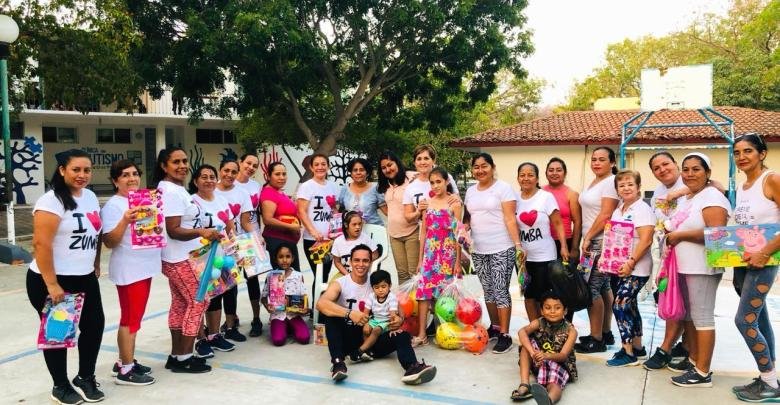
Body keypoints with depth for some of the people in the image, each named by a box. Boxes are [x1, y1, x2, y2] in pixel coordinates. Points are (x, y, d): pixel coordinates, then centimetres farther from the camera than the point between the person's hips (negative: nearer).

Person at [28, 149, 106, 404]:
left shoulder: (90, 196, 7)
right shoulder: (52, 201, -17)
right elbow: (41, 244, -22)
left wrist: (96, 265, 17)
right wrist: (51, 285, -22)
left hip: (85, 278, 7)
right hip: (51, 281, -7)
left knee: (94, 325, 10)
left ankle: (85, 377, 29)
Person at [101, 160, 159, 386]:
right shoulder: (113, 206, -13)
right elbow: (109, 242, -20)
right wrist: (125, 221, -31)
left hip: (144, 267, 9)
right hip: (128, 271, -9)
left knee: (133, 317, 15)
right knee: (130, 319, -2)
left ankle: (124, 362, 27)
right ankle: (125, 371, 8)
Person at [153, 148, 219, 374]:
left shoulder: (175, 188, 12)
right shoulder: (171, 191, -20)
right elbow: (173, 231, -24)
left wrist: (203, 233, 28)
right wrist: (201, 232, -38)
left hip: (179, 257, 10)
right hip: (179, 258, -10)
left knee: (180, 303, 14)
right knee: (198, 301, -4)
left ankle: (176, 356, 22)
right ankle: (184, 358, 4)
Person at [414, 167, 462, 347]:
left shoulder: (454, 203, -4)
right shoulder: (428, 203, 8)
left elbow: (458, 233, -5)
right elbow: (423, 232, 11)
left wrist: (458, 261, -8)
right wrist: (420, 257, 9)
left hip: (448, 253, -3)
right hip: (430, 252, 4)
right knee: (424, 290, -2)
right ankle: (422, 334, 3)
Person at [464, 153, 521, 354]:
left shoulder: (503, 188, -5)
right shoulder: (470, 191, 13)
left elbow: (510, 219, -11)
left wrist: (518, 244, -18)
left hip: (502, 249, -6)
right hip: (478, 250, 6)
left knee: (500, 291, -5)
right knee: (488, 291, 12)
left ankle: (504, 335, 3)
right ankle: (494, 326, 27)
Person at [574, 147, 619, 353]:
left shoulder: (611, 182, -12)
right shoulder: (594, 182, 17)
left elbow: (605, 215, -19)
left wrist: (588, 238, -16)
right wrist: (586, 239, 13)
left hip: (602, 242, -10)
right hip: (593, 242, 10)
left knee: (592, 289, -8)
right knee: (603, 287, 15)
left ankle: (596, 339, 0)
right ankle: (606, 333, 24)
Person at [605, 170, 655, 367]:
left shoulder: (642, 209, -12)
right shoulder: (618, 210, 12)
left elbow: (646, 241, -20)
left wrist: (630, 263, -21)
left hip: (636, 269, -8)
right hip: (621, 267, 8)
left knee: (620, 305, -10)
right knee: (629, 306, 14)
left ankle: (628, 352, 0)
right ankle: (638, 347, 26)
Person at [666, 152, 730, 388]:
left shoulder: (712, 197, -12)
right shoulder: (687, 198, 17)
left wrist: (680, 235, -17)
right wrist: (670, 233, 10)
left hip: (702, 268, -10)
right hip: (686, 266, 10)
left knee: (701, 316, -5)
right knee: (689, 315, 16)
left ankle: (703, 373, 1)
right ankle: (694, 360, 28)